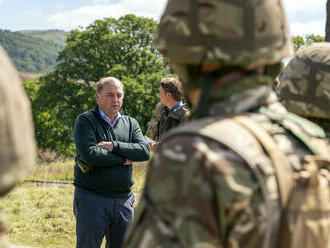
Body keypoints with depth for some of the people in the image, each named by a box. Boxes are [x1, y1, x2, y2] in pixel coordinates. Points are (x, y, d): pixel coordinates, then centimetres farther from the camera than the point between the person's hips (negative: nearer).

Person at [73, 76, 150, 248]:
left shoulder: (131, 123, 13)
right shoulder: (85, 121, -2)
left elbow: (145, 151, -2)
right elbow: (89, 154, -18)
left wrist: (114, 146, -13)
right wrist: (124, 159, -8)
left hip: (123, 200, 5)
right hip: (91, 198, -5)